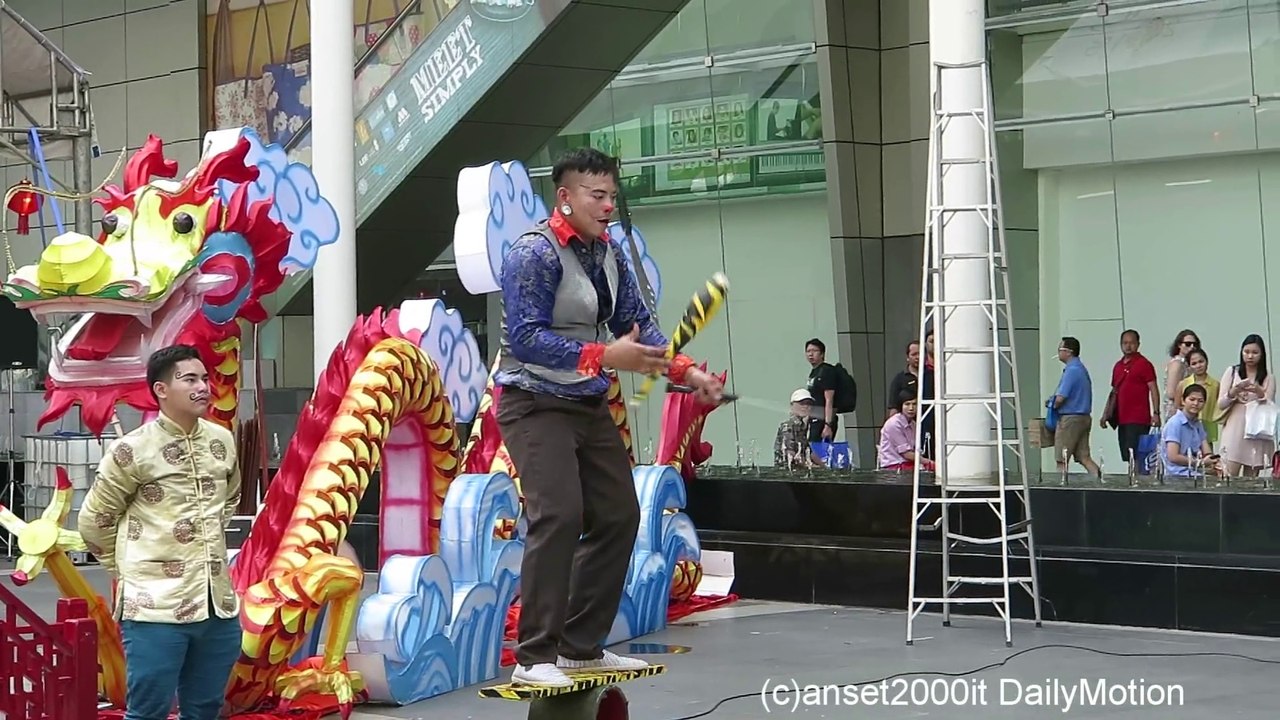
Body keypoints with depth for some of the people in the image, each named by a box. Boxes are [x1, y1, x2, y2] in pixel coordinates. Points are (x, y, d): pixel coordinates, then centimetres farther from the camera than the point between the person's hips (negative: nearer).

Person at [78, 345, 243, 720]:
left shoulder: (223, 441, 8)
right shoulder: (133, 450, -9)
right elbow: (94, 521, 0)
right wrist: (133, 566, 7)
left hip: (219, 603, 6)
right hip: (156, 606, -5)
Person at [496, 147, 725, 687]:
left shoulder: (609, 254, 8)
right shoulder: (535, 253, -17)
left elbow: (637, 323, 10)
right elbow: (525, 338, -25)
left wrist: (686, 371, -4)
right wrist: (605, 356, -31)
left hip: (590, 405, 9)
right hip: (536, 404, -9)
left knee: (618, 516, 9)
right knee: (559, 517, -20)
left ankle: (582, 646, 20)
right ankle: (534, 657, -14)